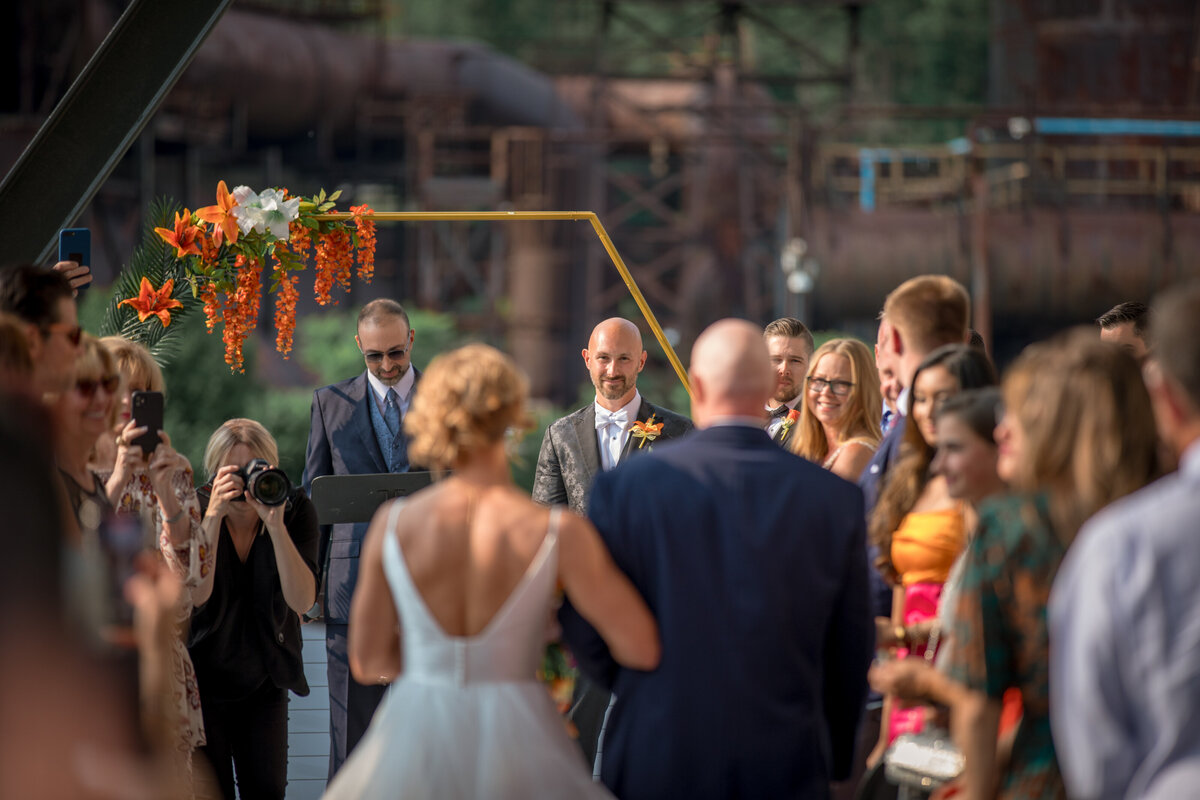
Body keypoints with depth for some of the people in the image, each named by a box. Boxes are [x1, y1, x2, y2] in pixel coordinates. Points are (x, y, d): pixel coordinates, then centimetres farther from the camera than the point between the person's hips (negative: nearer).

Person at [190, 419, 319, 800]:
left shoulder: (295, 511, -11)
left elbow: (303, 601, -23)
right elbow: (195, 596, -27)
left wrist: (276, 525, -32)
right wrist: (214, 516, -33)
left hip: (265, 681, 2)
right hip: (204, 679, -2)